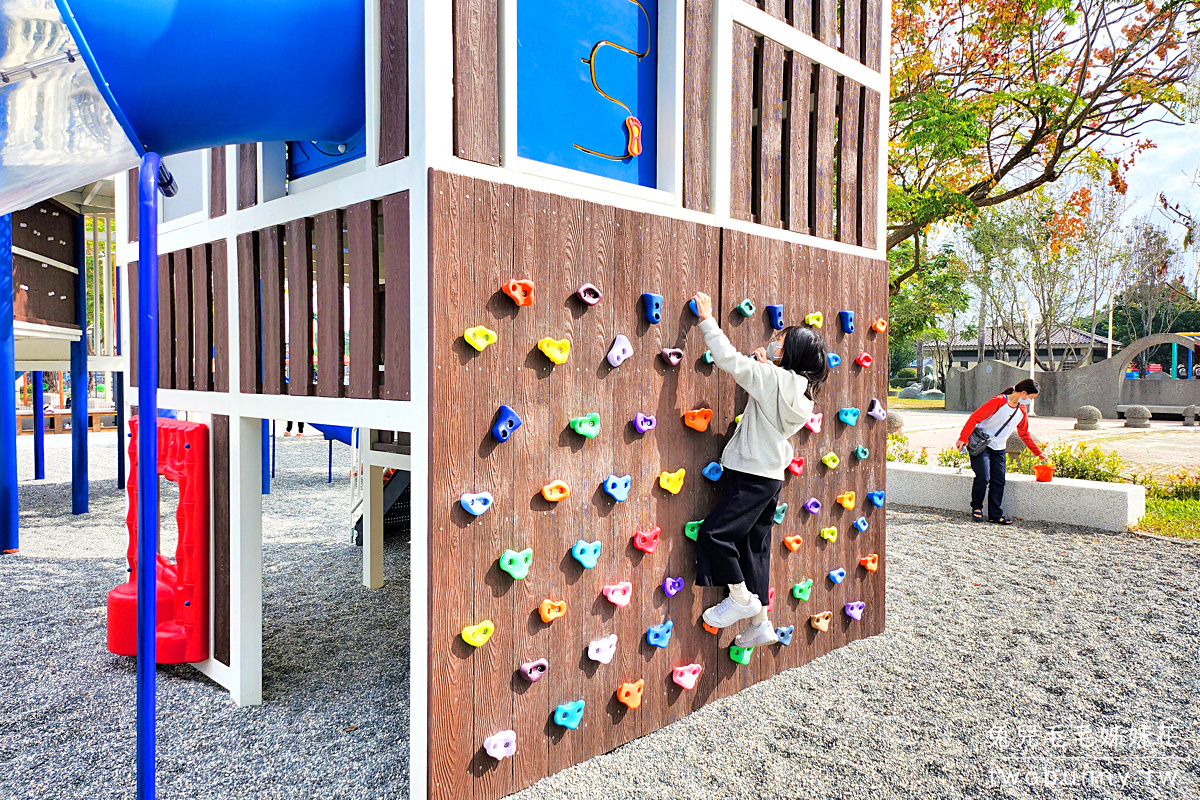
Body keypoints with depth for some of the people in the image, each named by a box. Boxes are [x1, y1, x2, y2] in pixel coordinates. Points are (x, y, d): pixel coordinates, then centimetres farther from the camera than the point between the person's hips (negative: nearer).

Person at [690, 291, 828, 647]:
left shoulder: (774, 378, -14)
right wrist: (763, 365, 17)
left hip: (751, 476, -9)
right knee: (754, 546, 11)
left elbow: (730, 360, -18)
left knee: (713, 533, -7)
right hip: (770, 476, 9)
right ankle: (759, 624, 16)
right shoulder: (799, 390, 10)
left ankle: (741, 598, 6)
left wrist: (707, 320, -9)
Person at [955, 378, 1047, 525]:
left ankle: (995, 514, 8)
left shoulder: (1022, 410, 7)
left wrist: (1038, 452, 20)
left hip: (999, 448, 7)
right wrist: (963, 438, -27)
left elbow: (1025, 434, 21)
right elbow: (975, 418, -20)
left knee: (999, 481, 0)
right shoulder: (998, 401, -16)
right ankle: (976, 507, 7)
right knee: (983, 477, -15)